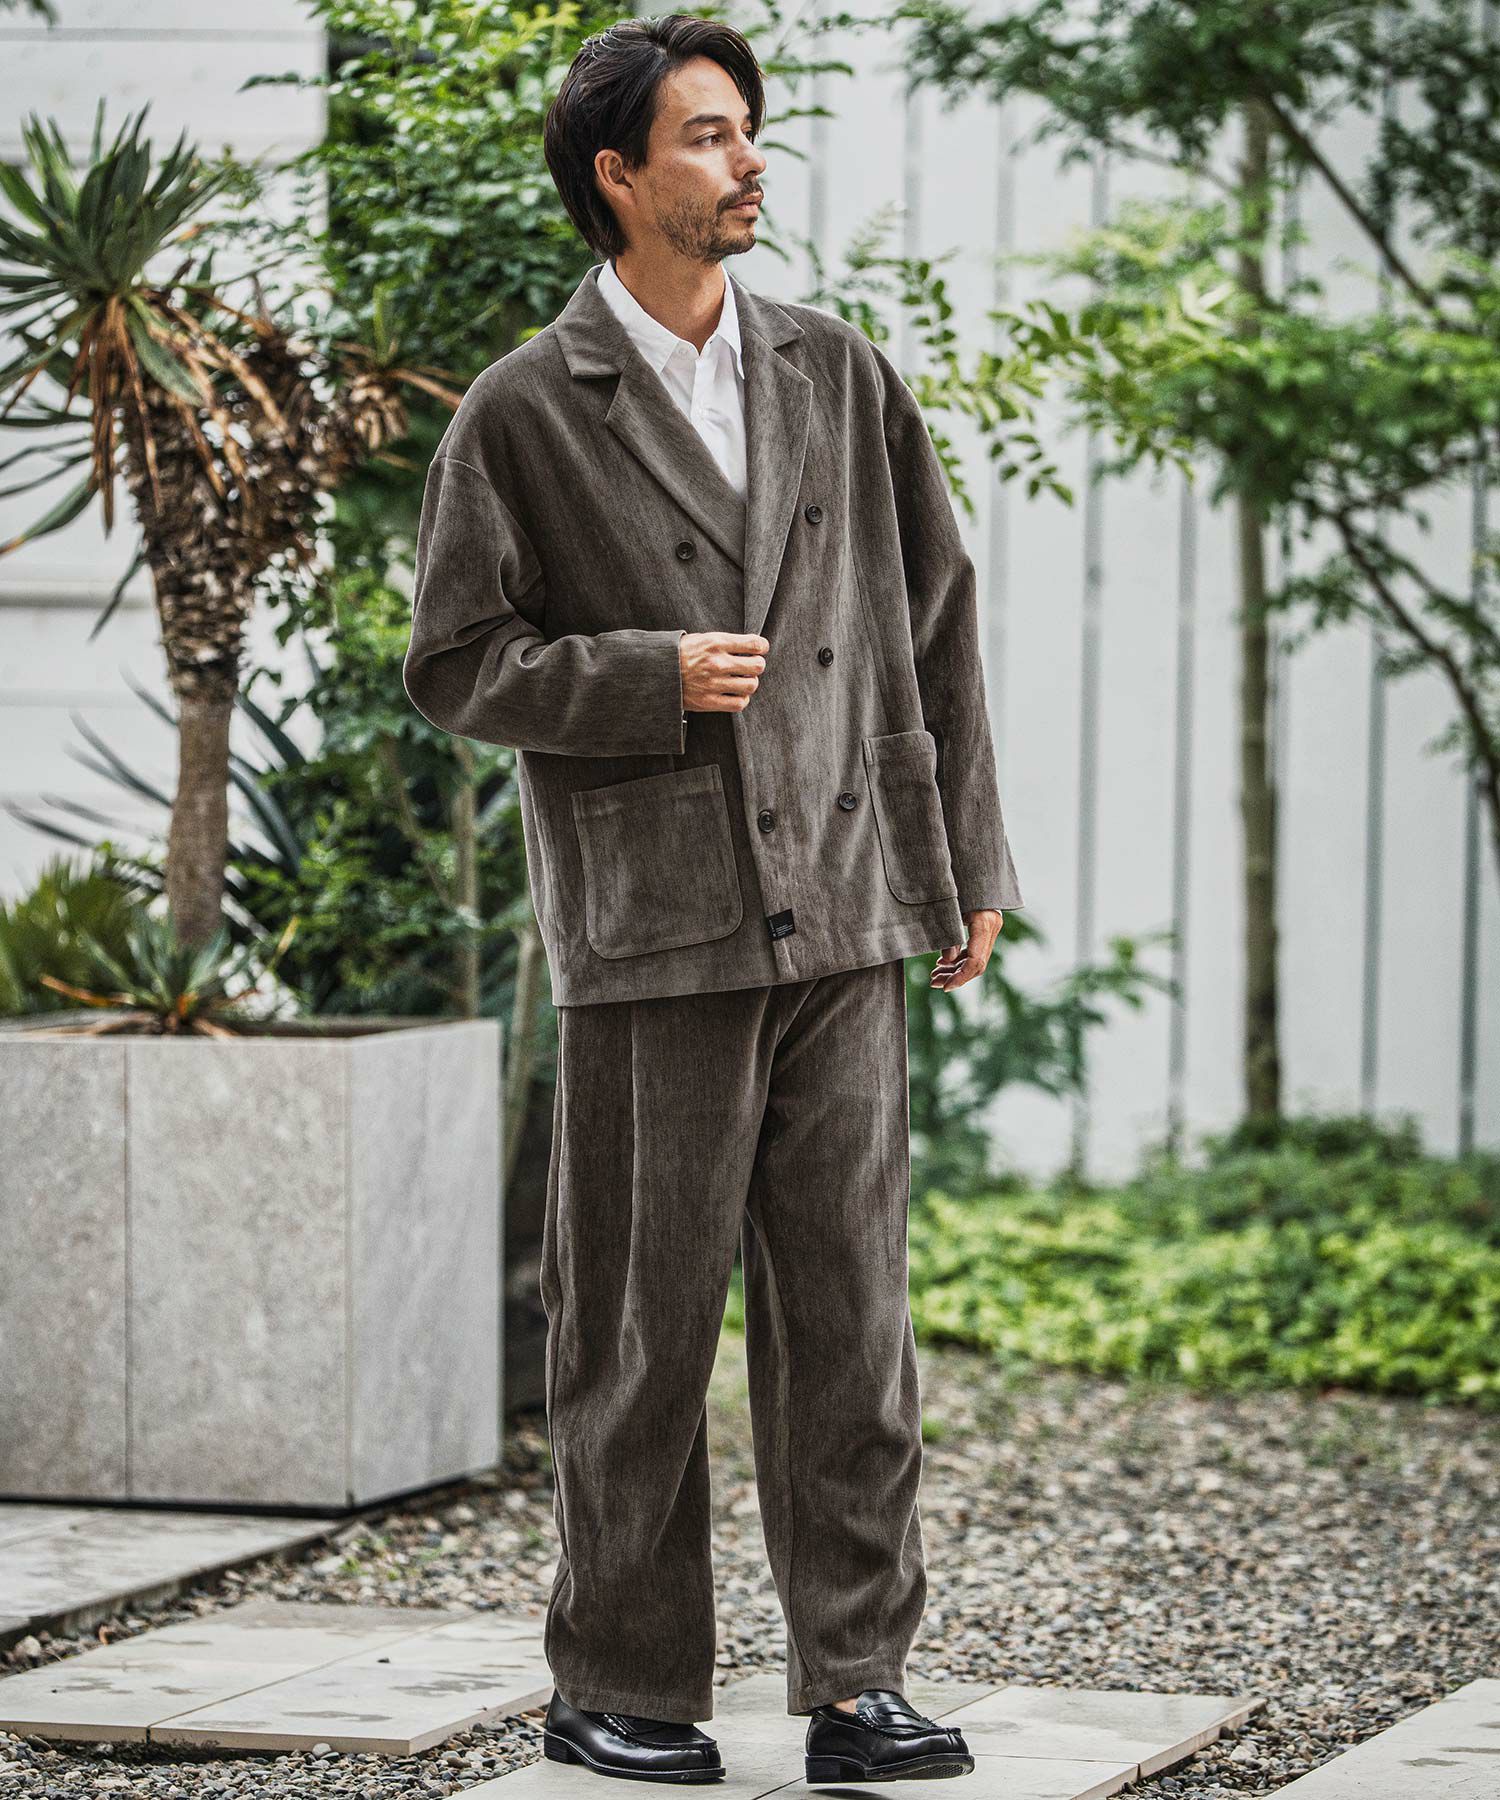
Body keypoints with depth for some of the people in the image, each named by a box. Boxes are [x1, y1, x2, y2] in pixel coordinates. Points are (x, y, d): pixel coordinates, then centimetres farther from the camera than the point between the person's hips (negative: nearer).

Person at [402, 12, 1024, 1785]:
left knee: (850, 1309, 2)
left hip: (840, 914, 3)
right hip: (651, 925, -3)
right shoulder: (522, 416, -1)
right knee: (641, 1324, 2)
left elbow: (933, 620, 15)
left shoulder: (837, 375, 10)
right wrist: (654, 677, -14)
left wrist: (967, 862, 13)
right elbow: (455, 665, -1)